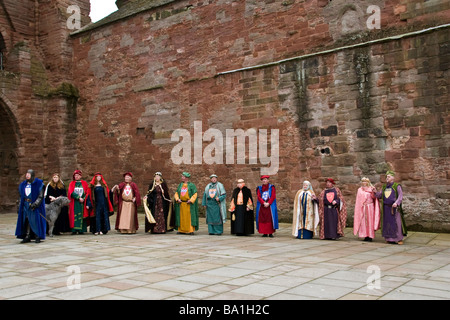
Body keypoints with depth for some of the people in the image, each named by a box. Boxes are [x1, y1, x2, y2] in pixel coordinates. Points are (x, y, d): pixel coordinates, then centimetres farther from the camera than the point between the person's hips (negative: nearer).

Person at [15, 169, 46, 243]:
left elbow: (40, 196, -10)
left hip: (35, 205, -5)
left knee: (36, 220, -5)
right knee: (26, 220, 4)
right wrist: (20, 205, 11)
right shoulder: (23, 184, 11)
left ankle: (37, 236, 3)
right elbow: (21, 196, 19)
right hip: (25, 205, 5)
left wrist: (35, 204, -18)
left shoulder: (38, 184, -6)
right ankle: (27, 236, 10)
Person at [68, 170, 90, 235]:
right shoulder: (71, 183, 10)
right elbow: (71, 193, -2)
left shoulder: (84, 183, 11)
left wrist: (83, 199, -11)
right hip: (74, 203, 0)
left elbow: (87, 192, 6)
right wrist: (78, 198, -13)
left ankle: (81, 230, -3)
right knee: (74, 215, -7)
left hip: (82, 202, 0)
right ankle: (74, 230, -7)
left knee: (81, 215, -4)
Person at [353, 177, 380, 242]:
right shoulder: (360, 190, 12)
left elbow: (374, 197, -14)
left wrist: (374, 192, -29)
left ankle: (370, 237, 0)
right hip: (362, 208, 3)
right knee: (363, 222, 1)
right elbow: (358, 200, 15)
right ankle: (366, 236, 6)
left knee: (370, 221, -4)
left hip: (369, 207, -3)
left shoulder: (371, 189, 1)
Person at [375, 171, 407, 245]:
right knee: (387, 223, 4)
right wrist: (375, 192, -3)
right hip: (386, 208, 5)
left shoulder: (397, 186, -1)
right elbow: (379, 195, 17)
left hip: (394, 208, -5)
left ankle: (399, 239, 2)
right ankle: (390, 239, 10)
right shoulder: (384, 187, 15)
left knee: (396, 223, -5)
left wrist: (396, 203, -27)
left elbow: (400, 196, -10)